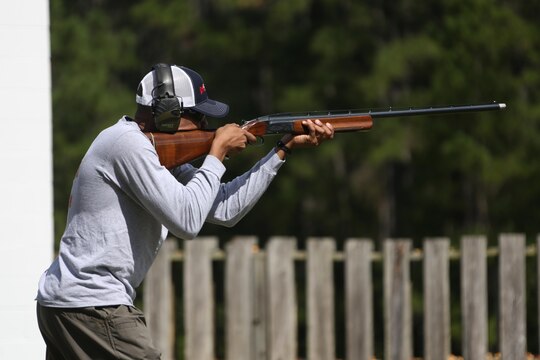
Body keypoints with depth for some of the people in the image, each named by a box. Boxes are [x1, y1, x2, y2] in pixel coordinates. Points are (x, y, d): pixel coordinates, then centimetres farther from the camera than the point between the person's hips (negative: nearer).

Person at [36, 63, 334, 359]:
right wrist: (218, 151, -9)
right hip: (93, 311, -11)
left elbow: (225, 208, 13)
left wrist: (287, 146, 11)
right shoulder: (128, 143, -15)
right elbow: (187, 220, -21)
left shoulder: (161, 151, 15)